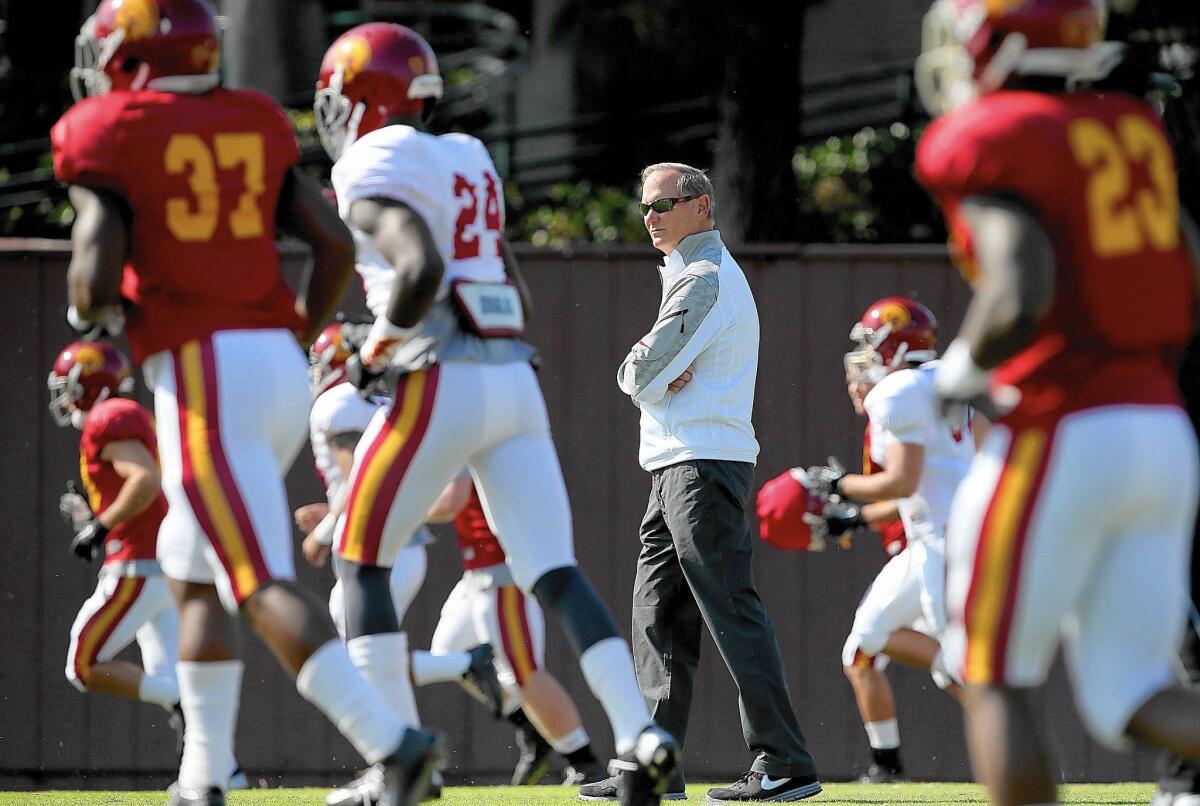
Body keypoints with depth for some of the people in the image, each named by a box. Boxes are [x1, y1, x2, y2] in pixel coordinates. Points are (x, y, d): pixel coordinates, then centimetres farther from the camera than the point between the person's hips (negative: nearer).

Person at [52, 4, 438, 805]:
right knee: (193, 576, 20)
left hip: (203, 376, -7)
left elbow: (97, 279, -10)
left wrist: (87, 310, 13)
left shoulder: (109, 139, -2)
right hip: (279, 365, 7)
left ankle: (390, 739, -28)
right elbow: (338, 244, 9)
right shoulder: (254, 126, 15)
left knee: (265, 589, -13)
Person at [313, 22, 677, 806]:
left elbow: (421, 268, -22)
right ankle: (640, 734, -16)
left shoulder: (373, 168, -5)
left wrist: (376, 350, -8)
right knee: (553, 571, 2)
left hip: (440, 386, -7)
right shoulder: (468, 161, 20)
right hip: (515, 380, 7)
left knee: (361, 561, 6)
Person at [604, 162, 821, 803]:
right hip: (675, 468, 11)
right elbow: (635, 377, 17)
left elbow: (641, 380, -16)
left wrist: (644, 371, 5)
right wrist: (650, 366, -4)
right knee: (658, 617, 10)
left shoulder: (705, 279, -11)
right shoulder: (692, 275, 24)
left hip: (703, 464, -11)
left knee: (732, 614, -13)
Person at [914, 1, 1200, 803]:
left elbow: (1019, 295, -23)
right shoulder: (1132, 134, 14)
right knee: (1132, 700, 5)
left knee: (995, 684, 7)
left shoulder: (991, 144, -10)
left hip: (1060, 438, -7)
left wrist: (964, 368, -4)